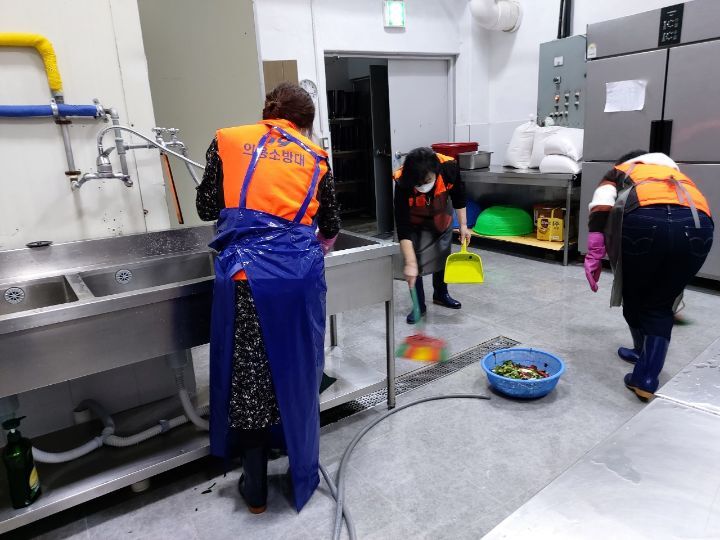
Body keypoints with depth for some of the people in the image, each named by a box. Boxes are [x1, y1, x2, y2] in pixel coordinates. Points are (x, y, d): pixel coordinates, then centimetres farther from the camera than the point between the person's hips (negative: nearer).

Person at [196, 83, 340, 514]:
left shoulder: (227, 141, 12)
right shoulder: (315, 156, 13)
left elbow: (207, 208, 15)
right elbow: (331, 227, 18)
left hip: (245, 271, 0)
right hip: (299, 272, 1)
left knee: (249, 375, 12)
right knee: (298, 373, 15)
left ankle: (255, 487, 25)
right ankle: (303, 477, 31)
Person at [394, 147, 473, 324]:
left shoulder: (449, 167, -36)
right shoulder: (402, 184, -41)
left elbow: (458, 195, -14)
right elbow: (403, 227, -41)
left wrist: (463, 225, -12)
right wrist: (410, 263, -44)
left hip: (442, 217, 3)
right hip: (415, 222, -3)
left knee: (443, 256, 15)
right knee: (415, 263, -10)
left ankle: (441, 294, 37)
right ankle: (419, 305, 7)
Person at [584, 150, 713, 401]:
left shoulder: (619, 172, 33)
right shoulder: (676, 174, 42)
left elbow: (602, 202, 6)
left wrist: (595, 252, -3)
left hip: (643, 221, -3)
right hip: (697, 225, 3)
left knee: (634, 298, 24)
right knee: (660, 306, 21)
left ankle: (645, 352, 45)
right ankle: (647, 378, 15)